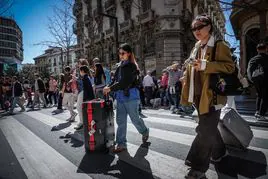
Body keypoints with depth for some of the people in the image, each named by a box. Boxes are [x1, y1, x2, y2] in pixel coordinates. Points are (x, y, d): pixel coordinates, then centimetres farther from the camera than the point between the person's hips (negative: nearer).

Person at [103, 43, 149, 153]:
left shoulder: (132, 66, -10)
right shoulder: (120, 66, 12)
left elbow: (125, 83, -20)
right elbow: (116, 80, 13)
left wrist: (110, 88, -20)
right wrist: (108, 87, -5)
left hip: (130, 97, -6)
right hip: (120, 97, 7)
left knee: (135, 118, 9)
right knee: (120, 121, 6)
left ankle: (145, 132, 38)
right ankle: (121, 144, 15)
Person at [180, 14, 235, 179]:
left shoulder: (219, 46, -5)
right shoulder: (195, 49, 17)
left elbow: (230, 67, -14)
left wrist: (205, 65, -23)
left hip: (212, 96, -7)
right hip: (199, 96, 8)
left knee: (205, 131, -6)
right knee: (208, 128, 20)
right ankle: (219, 151, 43)